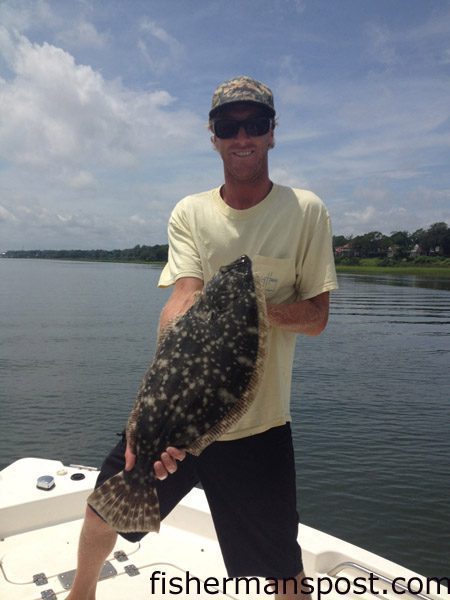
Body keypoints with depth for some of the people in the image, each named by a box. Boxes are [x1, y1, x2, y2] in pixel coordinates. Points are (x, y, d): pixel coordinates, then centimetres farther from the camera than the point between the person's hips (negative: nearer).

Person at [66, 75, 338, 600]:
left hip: (257, 425, -1)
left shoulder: (305, 211, -5)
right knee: (104, 509, 16)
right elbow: (181, 302, -16)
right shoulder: (190, 213, -1)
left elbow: (316, 318, -6)